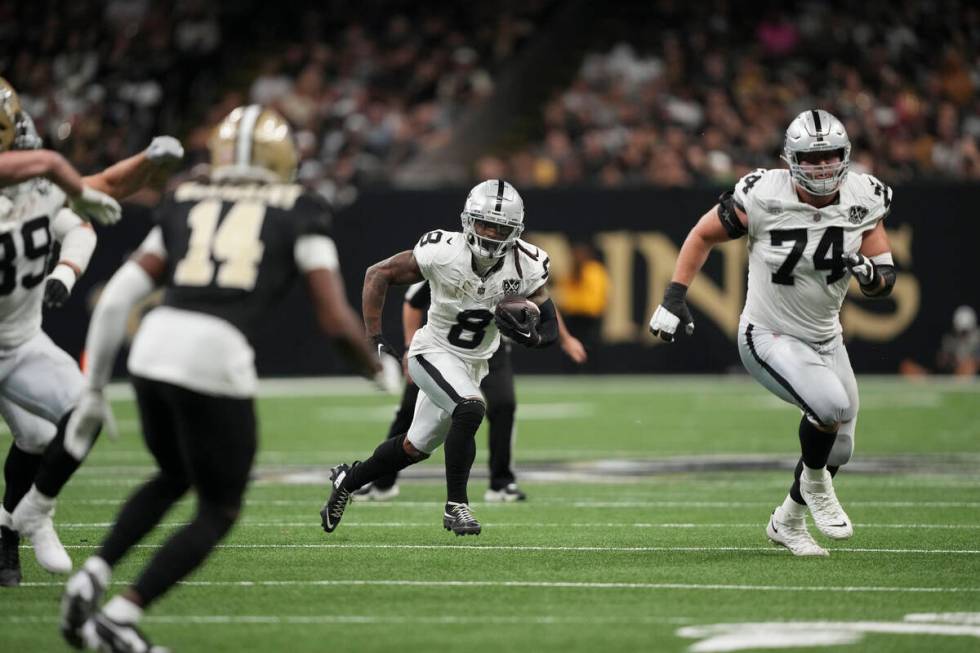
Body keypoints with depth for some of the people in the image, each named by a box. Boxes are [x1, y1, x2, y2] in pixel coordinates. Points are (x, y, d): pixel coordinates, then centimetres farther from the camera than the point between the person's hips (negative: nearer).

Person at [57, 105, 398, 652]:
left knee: (173, 479, 31)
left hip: (154, 346, 5)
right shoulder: (300, 216, 12)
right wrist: (381, 372, 24)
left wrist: (95, 390, 24)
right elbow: (336, 319, 5)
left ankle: (92, 576, 13)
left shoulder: (184, 211, 22)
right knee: (219, 513, 14)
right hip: (216, 360, -5)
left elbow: (117, 300, 16)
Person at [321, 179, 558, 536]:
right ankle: (455, 505, -19)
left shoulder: (526, 268, -17)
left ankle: (347, 479, 42)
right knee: (470, 409, -32)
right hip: (434, 355, -5)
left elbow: (551, 329, -9)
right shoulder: (443, 252, -24)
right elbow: (379, 274, -11)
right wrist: (375, 338, -16)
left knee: (415, 447, 17)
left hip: (472, 365, 5)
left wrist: (528, 334, -33)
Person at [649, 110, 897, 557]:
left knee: (837, 449, 10)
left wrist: (871, 273, -27)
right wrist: (674, 298, -7)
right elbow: (704, 235, -4)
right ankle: (815, 484, 2)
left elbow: (886, 282, -3)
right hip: (769, 338, -5)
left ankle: (787, 521, 38)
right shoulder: (764, 198, -20)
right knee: (830, 405, -29)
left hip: (825, 339, 6)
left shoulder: (863, 201, -9)